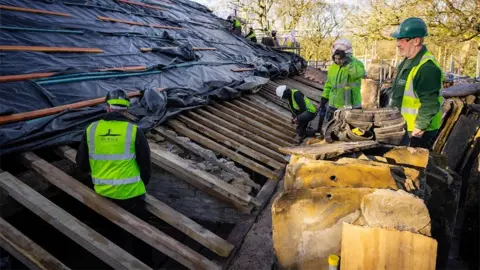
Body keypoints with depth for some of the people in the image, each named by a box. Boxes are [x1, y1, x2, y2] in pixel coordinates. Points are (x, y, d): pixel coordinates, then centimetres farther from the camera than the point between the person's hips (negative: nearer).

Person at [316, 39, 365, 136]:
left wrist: (347, 61, -32)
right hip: (334, 107, 6)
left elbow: (358, 73, -36)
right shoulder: (333, 67, 7)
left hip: (351, 108, -5)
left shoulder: (356, 64, -10)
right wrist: (323, 102, 12)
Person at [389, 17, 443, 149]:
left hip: (417, 133, -10)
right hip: (404, 128, 10)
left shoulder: (427, 67, -22)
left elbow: (429, 105, -25)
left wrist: (417, 131, -23)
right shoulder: (408, 61, 11)